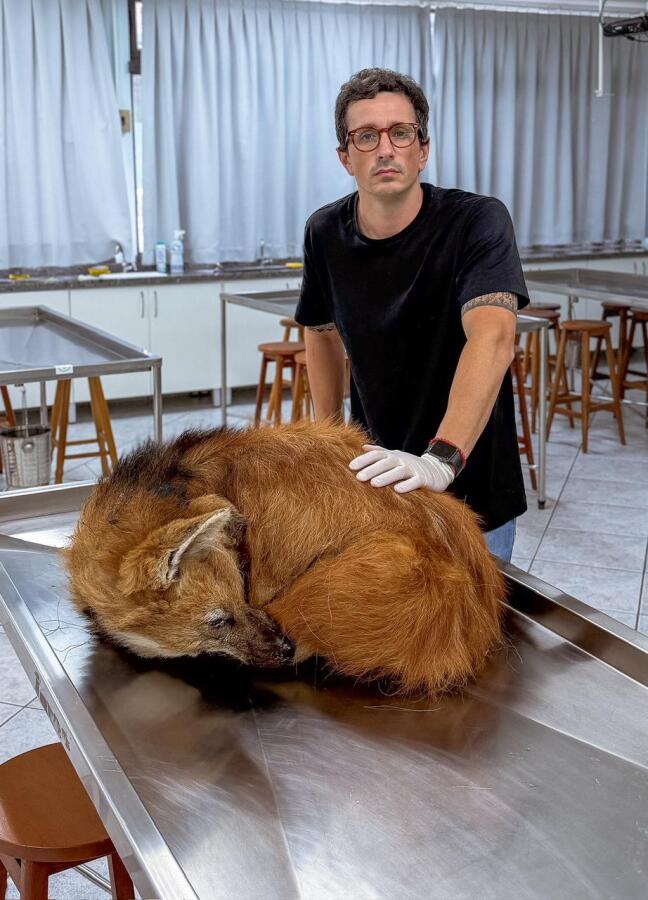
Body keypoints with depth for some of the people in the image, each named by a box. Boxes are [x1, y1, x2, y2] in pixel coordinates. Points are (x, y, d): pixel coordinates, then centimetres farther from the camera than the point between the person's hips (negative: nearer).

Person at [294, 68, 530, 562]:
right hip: (372, 482, 4)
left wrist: (442, 460, -49)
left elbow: (492, 337, -36)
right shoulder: (325, 232, -5)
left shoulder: (478, 221, -20)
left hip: (469, 491, -3)